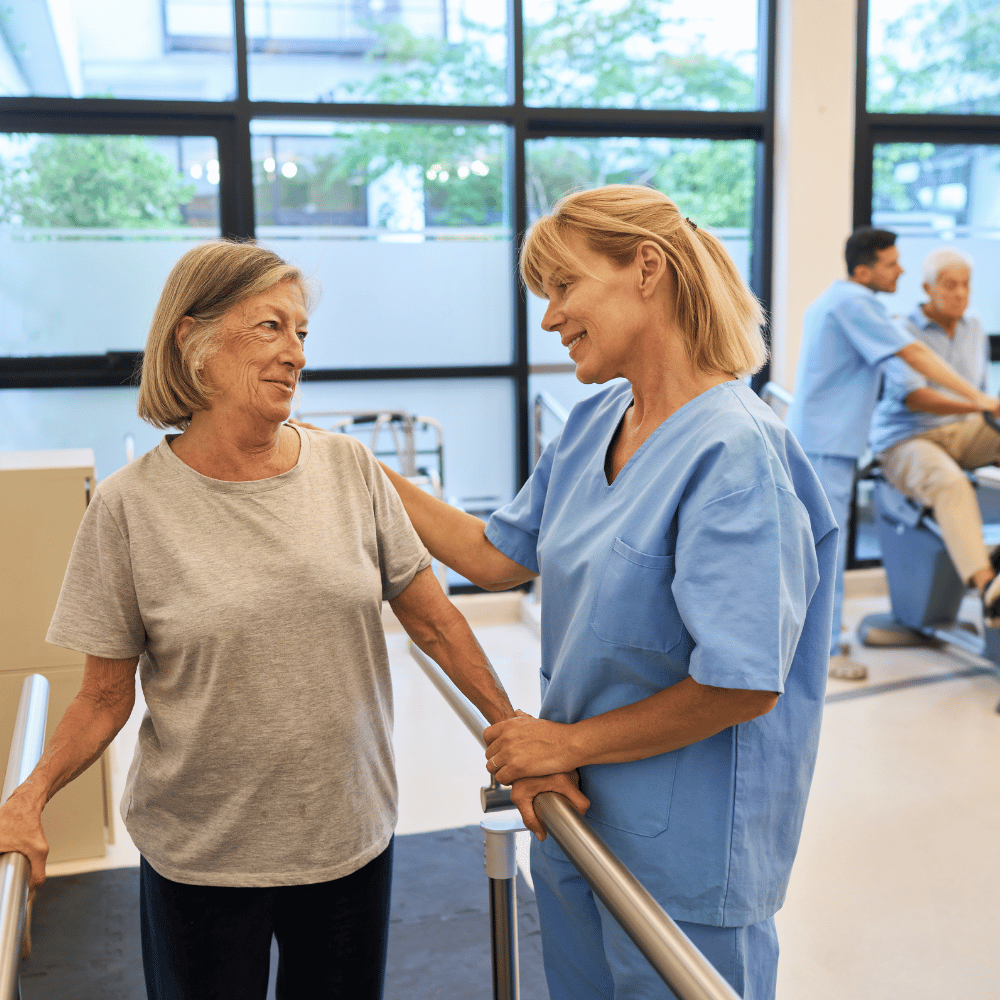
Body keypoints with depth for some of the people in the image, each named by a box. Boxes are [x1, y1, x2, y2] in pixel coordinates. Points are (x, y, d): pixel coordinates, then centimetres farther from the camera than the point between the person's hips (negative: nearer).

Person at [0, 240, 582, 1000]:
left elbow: (433, 622, 2)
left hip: (353, 840, 2)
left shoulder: (349, 469, -4)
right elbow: (106, 696, -4)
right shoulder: (132, 505, -9)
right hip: (200, 856, -2)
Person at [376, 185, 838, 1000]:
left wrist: (569, 740, -15)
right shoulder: (594, 421, 2)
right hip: (574, 811, 7)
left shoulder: (733, 451, -24)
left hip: (686, 847, -7)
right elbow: (500, 556, 10)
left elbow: (745, 685, -26)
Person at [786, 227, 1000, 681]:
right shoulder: (855, 302, -14)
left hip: (816, 434, 10)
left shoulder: (831, 299, 17)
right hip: (827, 439, -10)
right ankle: (824, 649, -5)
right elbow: (914, 355, -18)